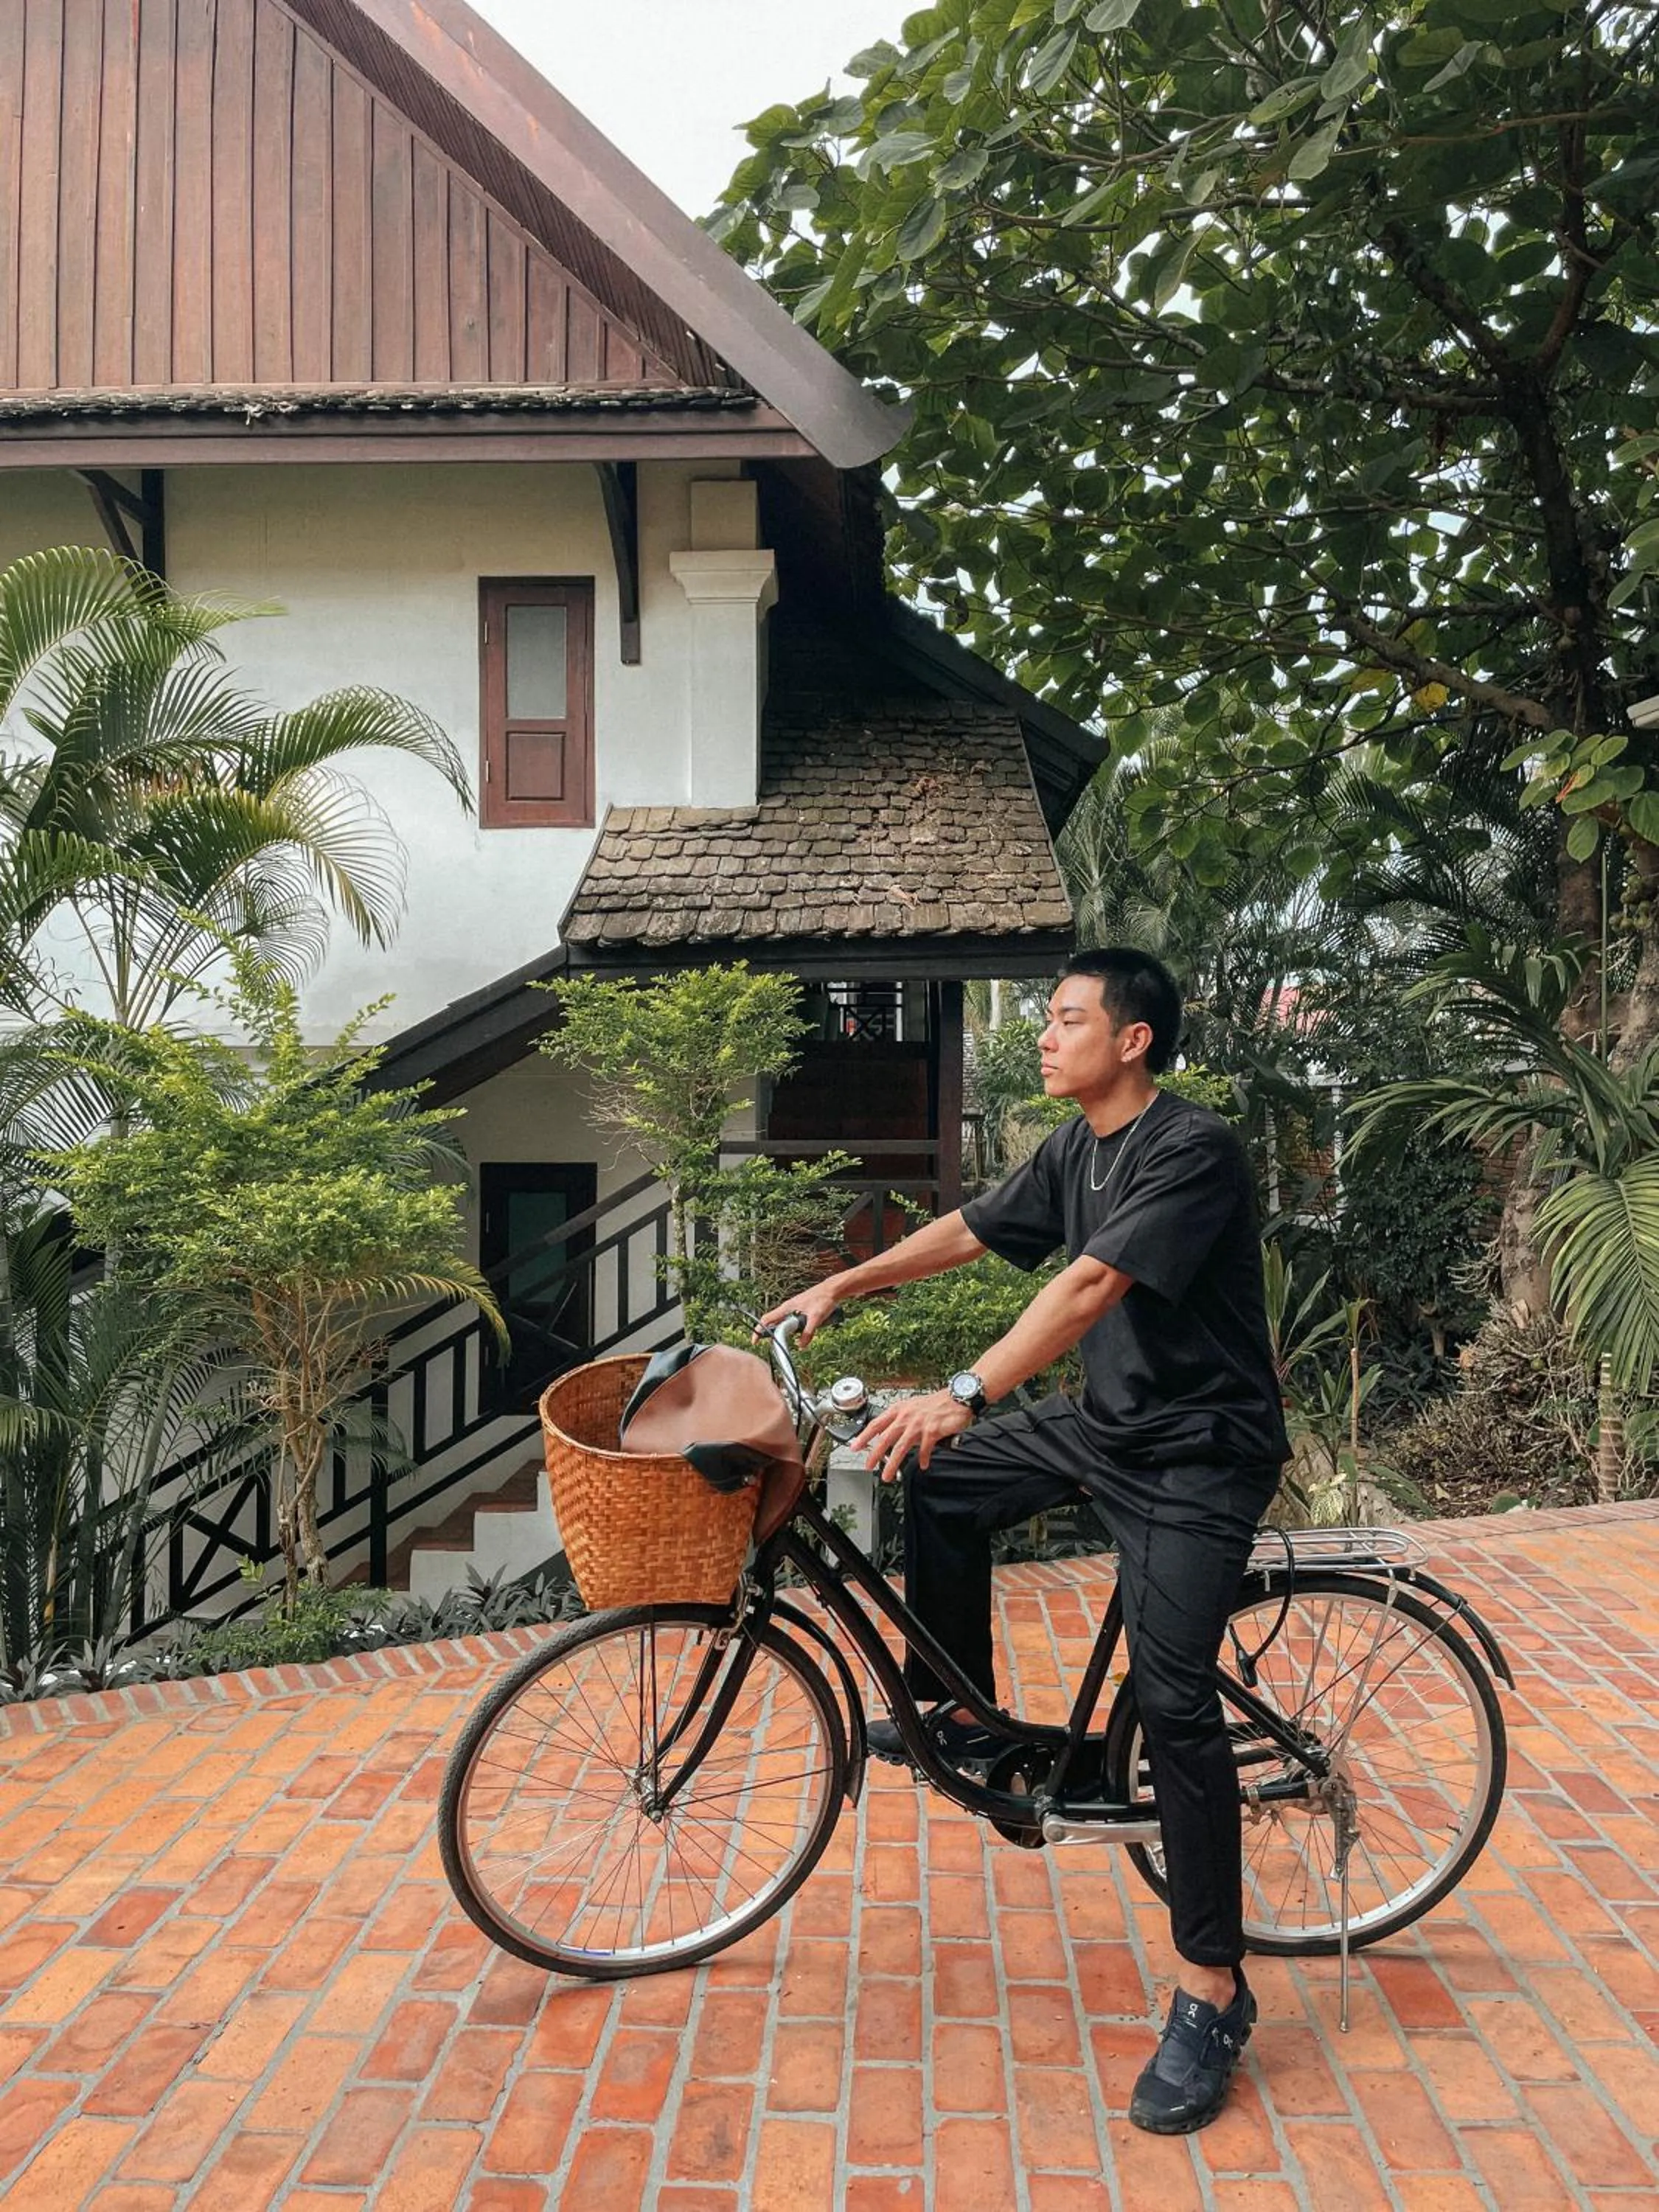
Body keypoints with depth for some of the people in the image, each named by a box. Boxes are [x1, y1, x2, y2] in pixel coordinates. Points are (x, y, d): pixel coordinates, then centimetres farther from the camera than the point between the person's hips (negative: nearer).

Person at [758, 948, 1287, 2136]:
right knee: (940, 1482, 6)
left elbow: (1090, 1286, -34)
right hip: (1106, 1418, 9)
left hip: (1198, 1449, -8)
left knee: (1170, 1695, -13)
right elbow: (970, 1231, 16)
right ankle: (961, 1716, 22)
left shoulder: (1194, 1148, -22)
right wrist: (841, 1286, 16)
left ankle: (1212, 1991, 4)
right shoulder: (1073, 1149, 4)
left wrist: (964, 1396, -42)